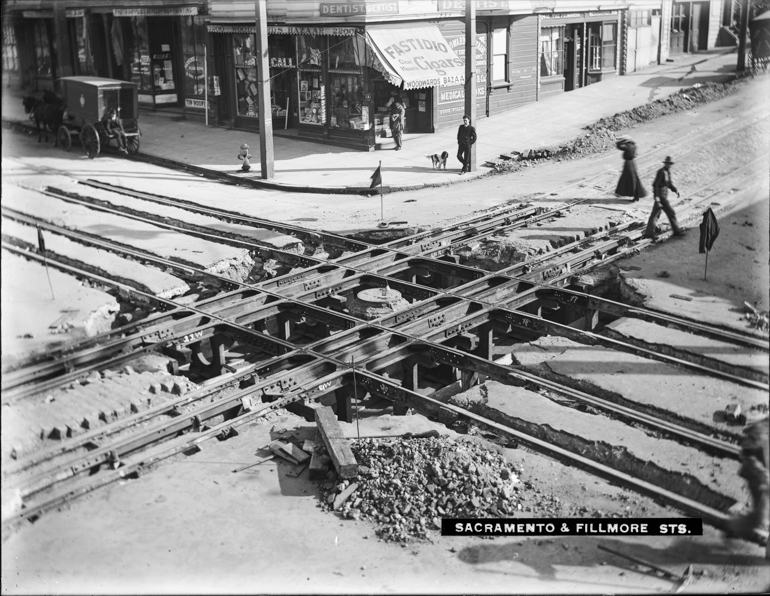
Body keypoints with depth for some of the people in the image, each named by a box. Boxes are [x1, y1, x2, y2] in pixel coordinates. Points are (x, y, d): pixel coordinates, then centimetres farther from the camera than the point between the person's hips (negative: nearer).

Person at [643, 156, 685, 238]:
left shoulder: (668, 171, 13)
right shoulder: (661, 172, -16)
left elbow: (669, 183, 22)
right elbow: (655, 185, -20)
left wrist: (675, 190, 5)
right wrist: (657, 197, -25)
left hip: (664, 195, 9)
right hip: (661, 196, -9)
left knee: (655, 214, 8)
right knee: (670, 212, 0)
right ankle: (676, 230, 10)